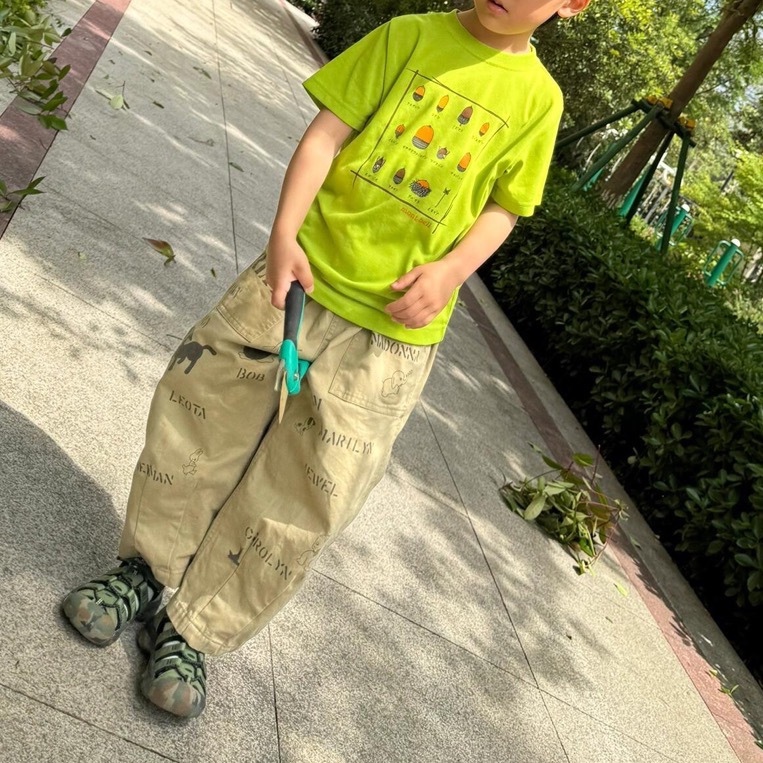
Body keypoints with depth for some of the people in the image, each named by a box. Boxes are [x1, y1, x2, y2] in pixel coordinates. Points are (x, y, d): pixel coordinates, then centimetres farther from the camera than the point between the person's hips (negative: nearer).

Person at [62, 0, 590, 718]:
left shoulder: (538, 98, 3)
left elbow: (500, 209, 6)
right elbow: (326, 133, -2)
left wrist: (450, 270, -13)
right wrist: (285, 234, -14)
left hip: (393, 326, -1)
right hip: (303, 270, 1)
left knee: (306, 494, 2)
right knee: (200, 412, 7)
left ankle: (190, 629, 21)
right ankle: (146, 567, 32)